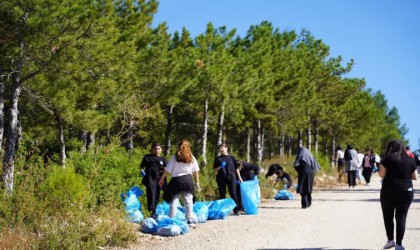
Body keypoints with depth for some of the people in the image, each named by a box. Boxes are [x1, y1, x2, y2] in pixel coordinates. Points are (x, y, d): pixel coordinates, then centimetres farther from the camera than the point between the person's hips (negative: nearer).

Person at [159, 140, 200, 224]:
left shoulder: (175, 157, 1)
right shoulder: (192, 158, 8)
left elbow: (167, 170, 0)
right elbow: (195, 171, 6)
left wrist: (162, 179, 10)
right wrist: (197, 182, 13)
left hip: (176, 180, -2)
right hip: (188, 180, 2)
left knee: (174, 201, 0)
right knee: (188, 201, 7)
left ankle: (172, 219, -3)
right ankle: (190, 219, 8)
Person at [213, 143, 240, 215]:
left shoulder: (231, 158, 9)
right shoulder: (218, 159, 10)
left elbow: (236, 168, 12)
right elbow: (214, 170, 8)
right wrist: (220, 167, -11)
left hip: (231, 177, -1)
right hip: (221, 178, 1)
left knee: (233, 193, -4)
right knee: (222, 195, 4)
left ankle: (236, 210, 0)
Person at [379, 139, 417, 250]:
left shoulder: (388, 159, -5)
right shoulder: (410, 160, 5)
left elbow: (381, 174, -8)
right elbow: (415, 177, 10)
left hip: (389, 191, -3)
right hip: (407, 191, 3)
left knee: (388, 216, 12)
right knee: (401, 217, 5)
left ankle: (390, 240, 7)